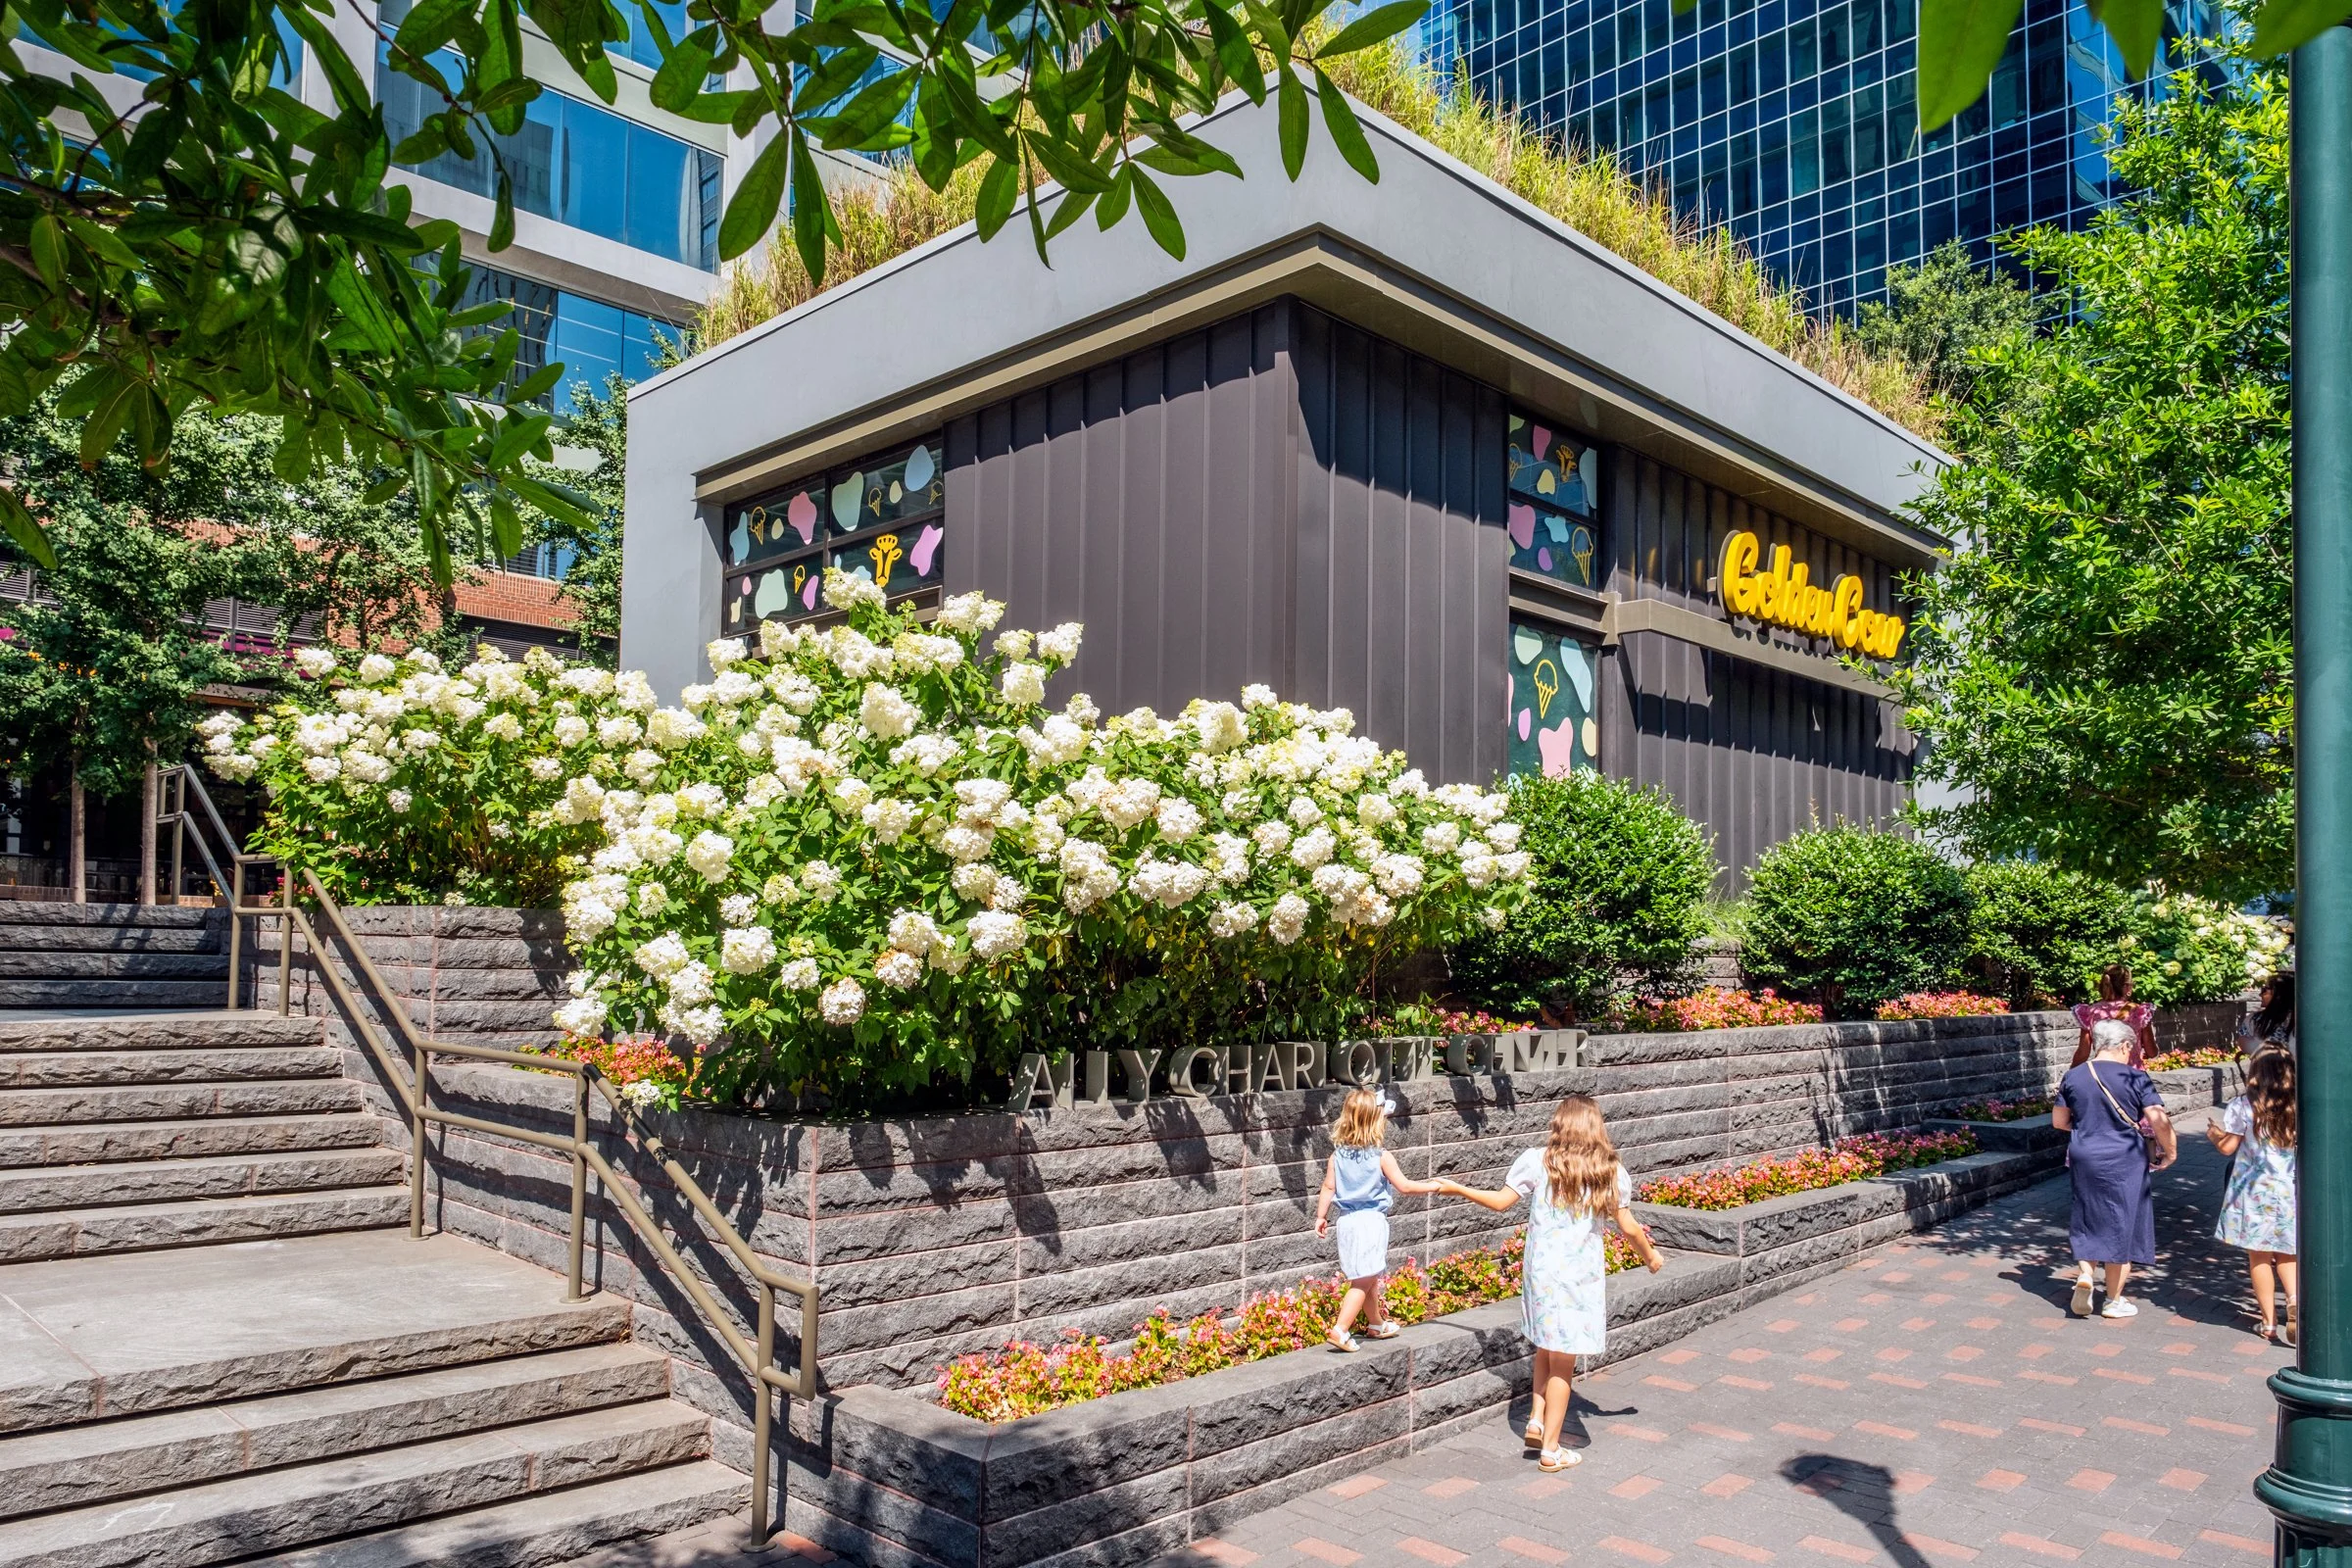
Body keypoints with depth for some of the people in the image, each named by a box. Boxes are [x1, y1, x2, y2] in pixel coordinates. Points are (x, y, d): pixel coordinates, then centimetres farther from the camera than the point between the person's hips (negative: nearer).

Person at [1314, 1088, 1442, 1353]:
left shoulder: (1338, 1155, 0)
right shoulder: (1382, 1157, -13)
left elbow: (1328, 1187, 4)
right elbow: (1404, 1186, -6)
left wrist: (1321, 1216, 15)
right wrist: (1432, 1186, 9)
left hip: (1347, 1219, 6)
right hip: (1371, 1220, -6)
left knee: (1369, 1278, 22)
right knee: (1364, 1280, -2)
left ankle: (1377, 1323, 37)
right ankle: (1340, 1330, -9)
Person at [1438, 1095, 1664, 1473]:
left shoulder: (1537, 1161, -4)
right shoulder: (1610, 1171, -2)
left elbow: (1500, 1202, -4)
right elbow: (1629, 1228, 2)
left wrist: (1456, 1189, 9)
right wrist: (1650, 1256, 21)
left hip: (1541, 1269, 1)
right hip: (1583, 1274, -1)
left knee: (1546, 1349, 23)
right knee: (1563, 1361, 7)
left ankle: (1537, 1421, 15)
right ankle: (1551, 1449, 13)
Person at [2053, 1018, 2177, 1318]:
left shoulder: (2073, 1077, 2)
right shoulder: (2135, 1078, -10)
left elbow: (2058, 1121, 10)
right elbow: (2159, 1121, -16)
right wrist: (2170, 1151, 0)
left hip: (2083, 1159, 3)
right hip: (2123, 1163, -3)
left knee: (2089, 1221, 18)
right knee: (2122, 1226, 8)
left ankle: (2084, 1274, -2)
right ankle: (2114, 1301, 15)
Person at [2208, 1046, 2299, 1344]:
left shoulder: (2242, 1106, -10)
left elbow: (2227, 1147, -5)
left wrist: (2214, 1132, 14)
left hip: (2254, 1191, -2)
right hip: (2291, 1190, 2)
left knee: (2259, 1256, 8)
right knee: (2286, 1254, 15)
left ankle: (2269, 1321, 12)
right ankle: (2294, 1298, -11)